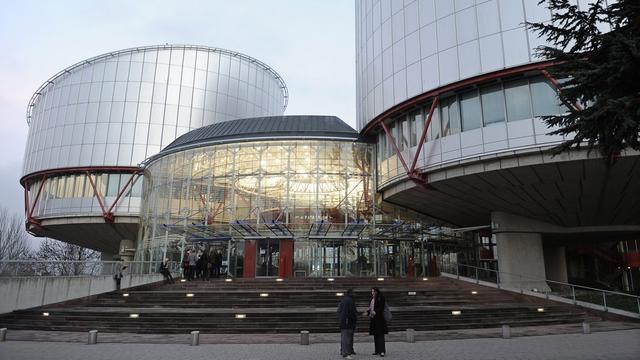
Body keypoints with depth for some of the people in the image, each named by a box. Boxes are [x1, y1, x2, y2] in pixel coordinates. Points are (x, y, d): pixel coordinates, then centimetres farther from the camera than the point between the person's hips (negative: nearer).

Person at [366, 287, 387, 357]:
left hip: (379, 318, -7)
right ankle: (377, 350, 15)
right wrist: (368, 312, -2)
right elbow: (370, 308, 18)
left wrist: (375, 312, -26)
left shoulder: (381, 298, -5)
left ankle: (382, 351, -12)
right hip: (373, 319, 7)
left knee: (380, 335, -10)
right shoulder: (372, 299, 16)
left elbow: (381, 308, -14)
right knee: (375, 335, 9)